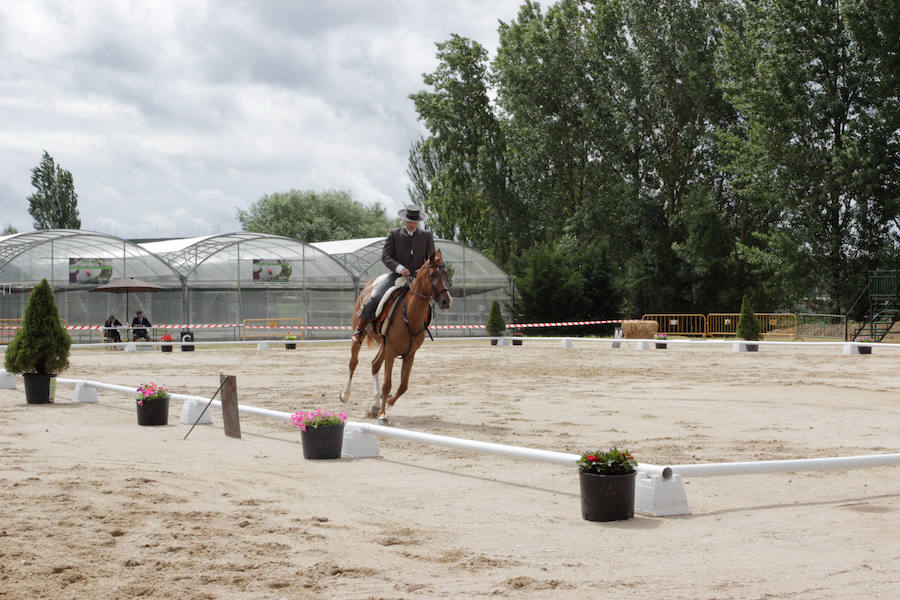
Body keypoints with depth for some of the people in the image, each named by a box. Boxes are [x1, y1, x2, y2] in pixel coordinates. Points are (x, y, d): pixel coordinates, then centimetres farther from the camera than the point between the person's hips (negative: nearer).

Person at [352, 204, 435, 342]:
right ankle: (359, 329, -3)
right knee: (375, 298, -18)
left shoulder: (427, 235, 10)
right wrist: (399, 268, -22)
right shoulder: (394, 234, 5)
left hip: (417, 277, 2)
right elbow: (385, 256, -4)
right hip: (397, 275, -2)